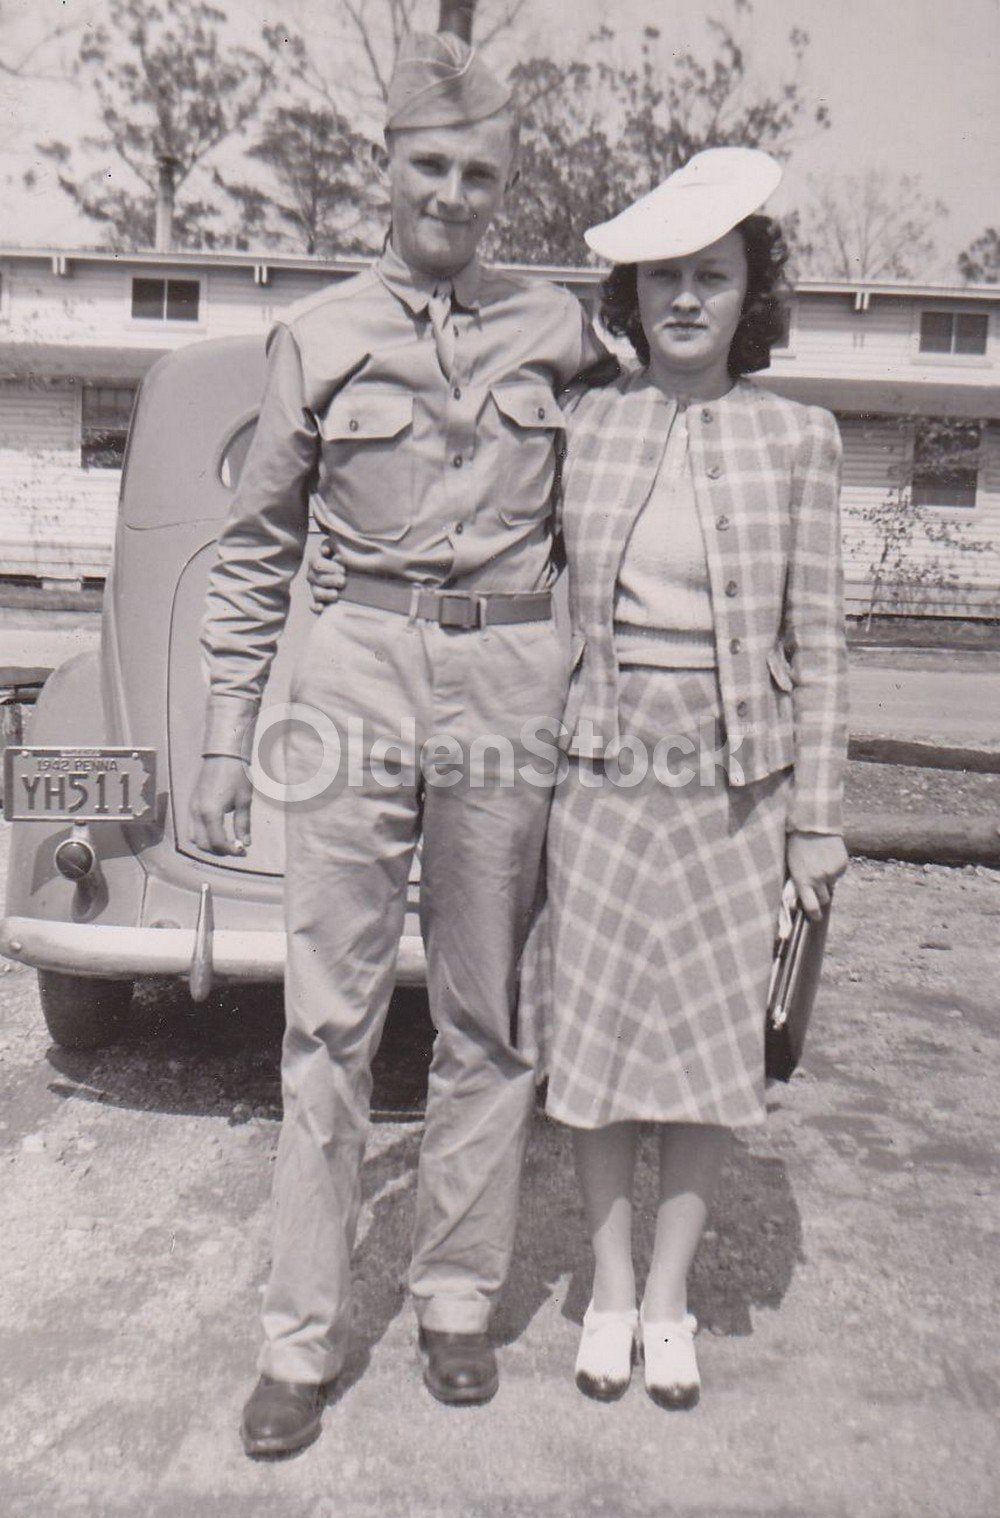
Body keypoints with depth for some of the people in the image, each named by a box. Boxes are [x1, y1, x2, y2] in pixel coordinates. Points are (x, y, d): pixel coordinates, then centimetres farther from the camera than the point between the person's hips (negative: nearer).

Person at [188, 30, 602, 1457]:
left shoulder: (559, 328, 10)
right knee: (330, 1017, 1)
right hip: (358, 668, -1)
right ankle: (303, 1338, 15)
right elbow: (257, 550, 8)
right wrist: (226, 740, 4)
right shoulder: (317, 336, 7)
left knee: (486, 1011, 7)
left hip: (511, 680, 1)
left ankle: (460, 1300, 25)